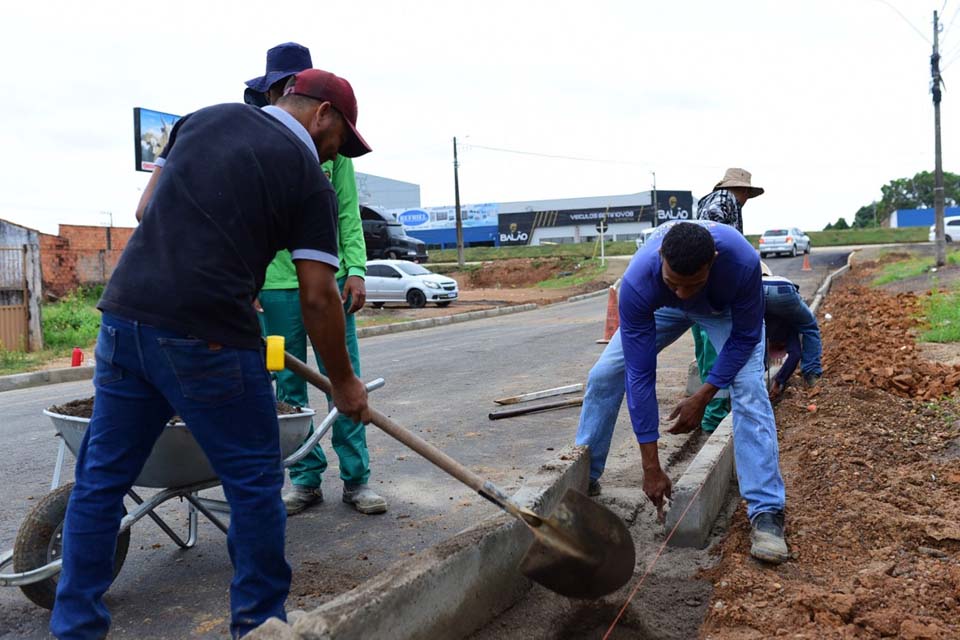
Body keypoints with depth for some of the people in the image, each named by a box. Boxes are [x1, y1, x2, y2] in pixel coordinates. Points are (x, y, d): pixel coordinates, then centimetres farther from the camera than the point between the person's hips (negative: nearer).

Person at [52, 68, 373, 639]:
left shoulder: (208, 117, 16)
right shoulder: (310, 181, 0)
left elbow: (147, 209, 18)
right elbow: (318, 299, -3)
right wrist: (344, 383, 8)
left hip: (125, 315, 6)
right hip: (206, 336, -6)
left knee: (101, 479, 16)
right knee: (254, 483, 9)